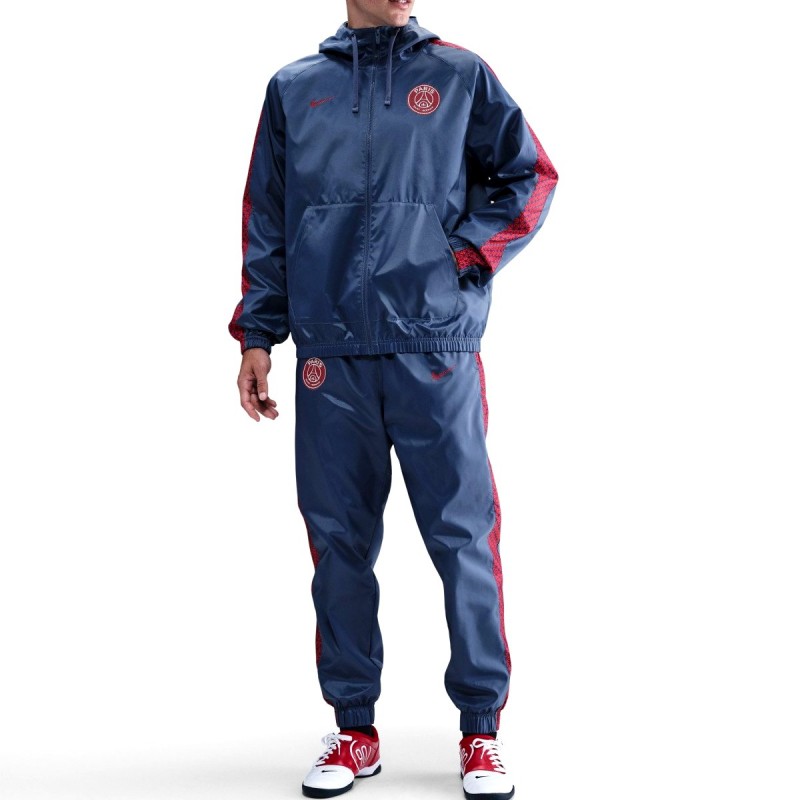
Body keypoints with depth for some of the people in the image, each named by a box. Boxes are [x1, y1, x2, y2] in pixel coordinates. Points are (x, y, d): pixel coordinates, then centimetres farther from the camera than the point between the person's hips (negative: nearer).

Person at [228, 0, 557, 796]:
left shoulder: (459, 74, 9)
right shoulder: (293, 88, 13)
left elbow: (530, 176, 10)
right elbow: (265, 220, 13)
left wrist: (466, 254, -4)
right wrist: (257, 335, 7)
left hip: (436, 349, -1)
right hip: (330, 356, 2)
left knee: (463, 536, -1)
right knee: (338, 542, 5)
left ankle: (481, 731, 10)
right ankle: (354, 729, 17)